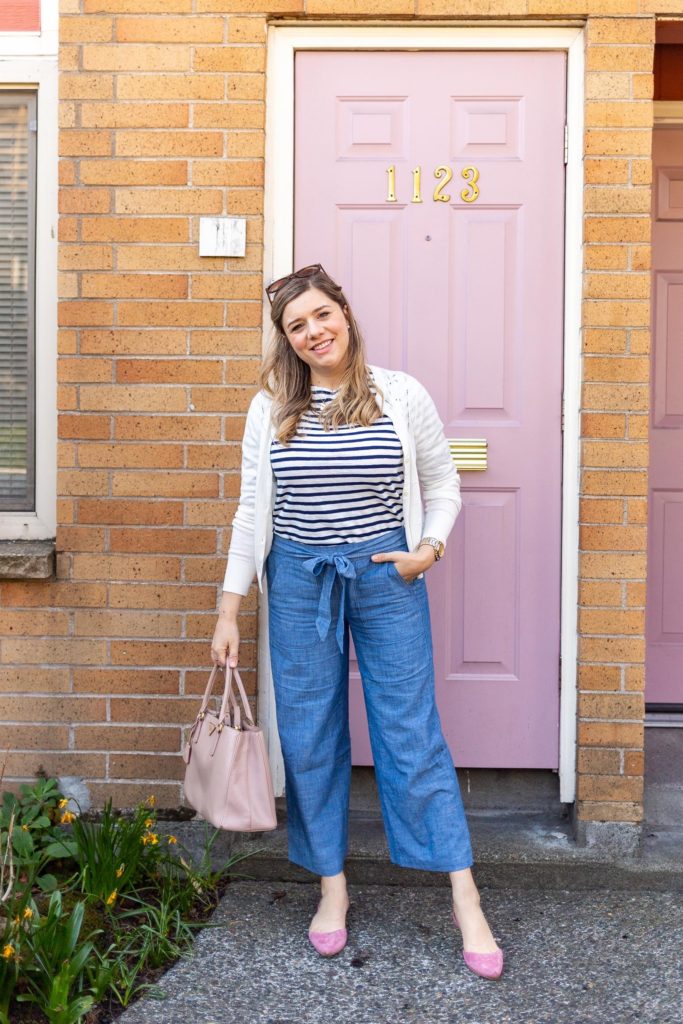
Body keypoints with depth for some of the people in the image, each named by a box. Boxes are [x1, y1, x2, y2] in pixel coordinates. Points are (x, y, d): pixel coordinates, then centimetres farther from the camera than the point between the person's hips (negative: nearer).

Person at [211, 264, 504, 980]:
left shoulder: (402, 396, -2)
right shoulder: (270, 409, 2)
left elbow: (443, 485, 9)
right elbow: (251, 510, 5)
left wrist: (430, 547, -10)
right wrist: (228, 611, 3)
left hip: (386, 576, -2)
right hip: (299, 582, 2)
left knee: (413, 733, 0)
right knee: (309, 737, 7)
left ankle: (465, 900, 10)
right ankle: (331, 885, 26)